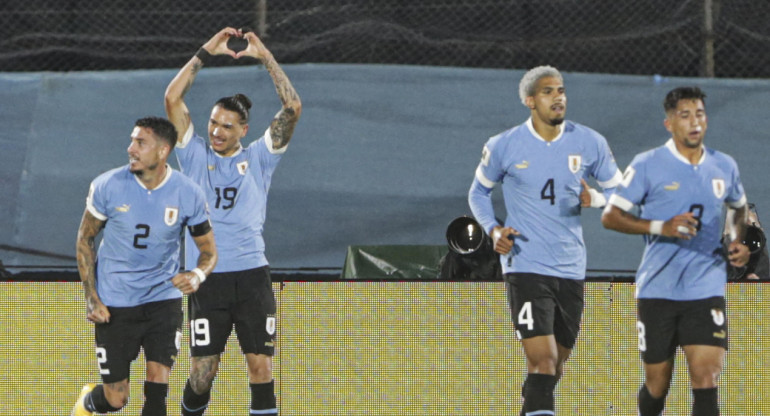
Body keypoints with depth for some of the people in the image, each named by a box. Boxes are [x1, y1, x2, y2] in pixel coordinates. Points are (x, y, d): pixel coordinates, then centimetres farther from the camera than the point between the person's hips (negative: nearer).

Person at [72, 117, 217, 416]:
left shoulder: (188, 194, -10)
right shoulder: (108, 186, -11)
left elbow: (208, 248, 2)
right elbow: (85, 238, 2)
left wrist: (197, 275, -22)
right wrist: (91, 298, -6)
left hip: (164, 299, 1)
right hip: (114, 304, -1)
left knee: (158, 385, -13)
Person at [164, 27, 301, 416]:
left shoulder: (258, 158, 7)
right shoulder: (196, 157, 7)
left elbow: (293, 107, -2)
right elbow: (172, 99, -2)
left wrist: (266, 57, -4)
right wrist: (205, 52, -3)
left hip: (252, 277, 0)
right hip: (207, 278, 0)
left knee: (261, 368, -3)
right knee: (202, 372, 1)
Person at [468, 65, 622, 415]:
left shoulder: (589, 143, 3)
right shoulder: (503, 147, -2)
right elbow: (478, 192, 13)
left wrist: (594, 198, -10)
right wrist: (494, 229, -5)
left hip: (571, 268, 4)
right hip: (525, 266, -4)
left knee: (554, 367, 12)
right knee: (543, 361, -17)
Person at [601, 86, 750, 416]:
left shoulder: (724, 167, 8)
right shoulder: (648, 165, -3)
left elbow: (738, 207, 28)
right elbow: (610, 216, -4)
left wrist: (737, 241, 7)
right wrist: (661, 227, -18)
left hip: (707, 291, 2)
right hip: (658, 289, -2)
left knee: (706, 379, -13)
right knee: (657, 385, 7)